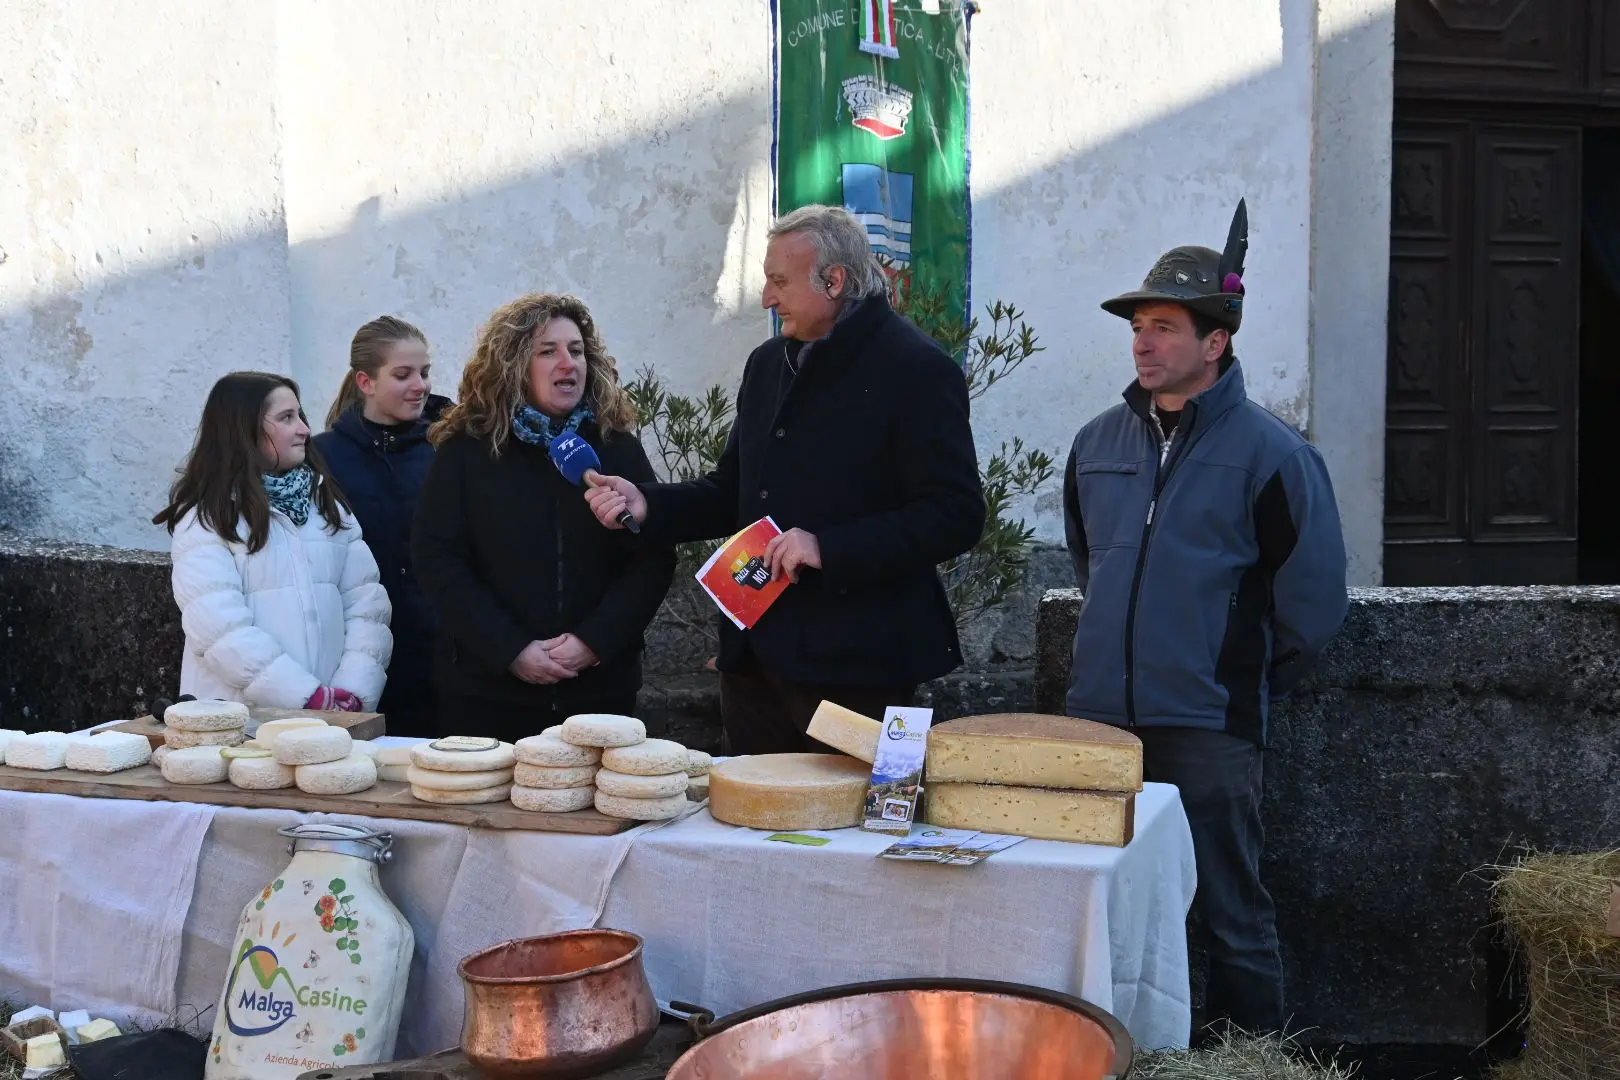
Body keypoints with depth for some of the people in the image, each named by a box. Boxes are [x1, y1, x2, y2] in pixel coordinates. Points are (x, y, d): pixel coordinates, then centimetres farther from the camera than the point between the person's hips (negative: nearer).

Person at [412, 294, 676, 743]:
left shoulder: (619, 448, 4)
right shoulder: (465, 449, 1)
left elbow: (654, 558, -1)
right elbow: (437, 559, -6)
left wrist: (595, 641, -14)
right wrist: (511, 651, -14)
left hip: (599, 690, 1)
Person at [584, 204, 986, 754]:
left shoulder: (916, 369, -11)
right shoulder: (767, 364, 14)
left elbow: (956, 516, -17)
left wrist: (828, 548, -22)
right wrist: (646, 504, 5)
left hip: (851, 664, -7)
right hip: (755, 653, 7)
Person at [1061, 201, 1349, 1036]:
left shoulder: (1269, 453, -7)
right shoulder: (1099, 442, 9)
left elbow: (1312, 597, -3)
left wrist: (1251, 679, 5)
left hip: (1209, 730, -5)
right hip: (1097, 717, 5)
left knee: (1231, 916, 3)